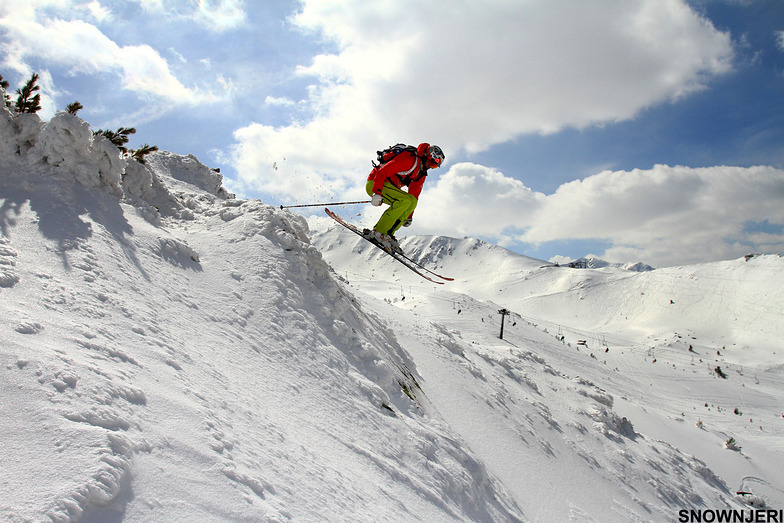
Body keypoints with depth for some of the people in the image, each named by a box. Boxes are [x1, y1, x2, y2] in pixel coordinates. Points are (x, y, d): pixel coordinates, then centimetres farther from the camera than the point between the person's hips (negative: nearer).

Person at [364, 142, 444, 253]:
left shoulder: (422, 174, 11)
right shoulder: (410, 159, -19)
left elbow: (414, 195, 19)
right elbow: (382, 172, -24)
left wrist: (409, 216, 16)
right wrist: (377, 193, -30)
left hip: (388, 186, 9)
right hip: (374, 183, -9)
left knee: (412, 201, -7)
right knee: (405, 200, -26)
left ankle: (388, 233, -11)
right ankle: (378, 232, -26)